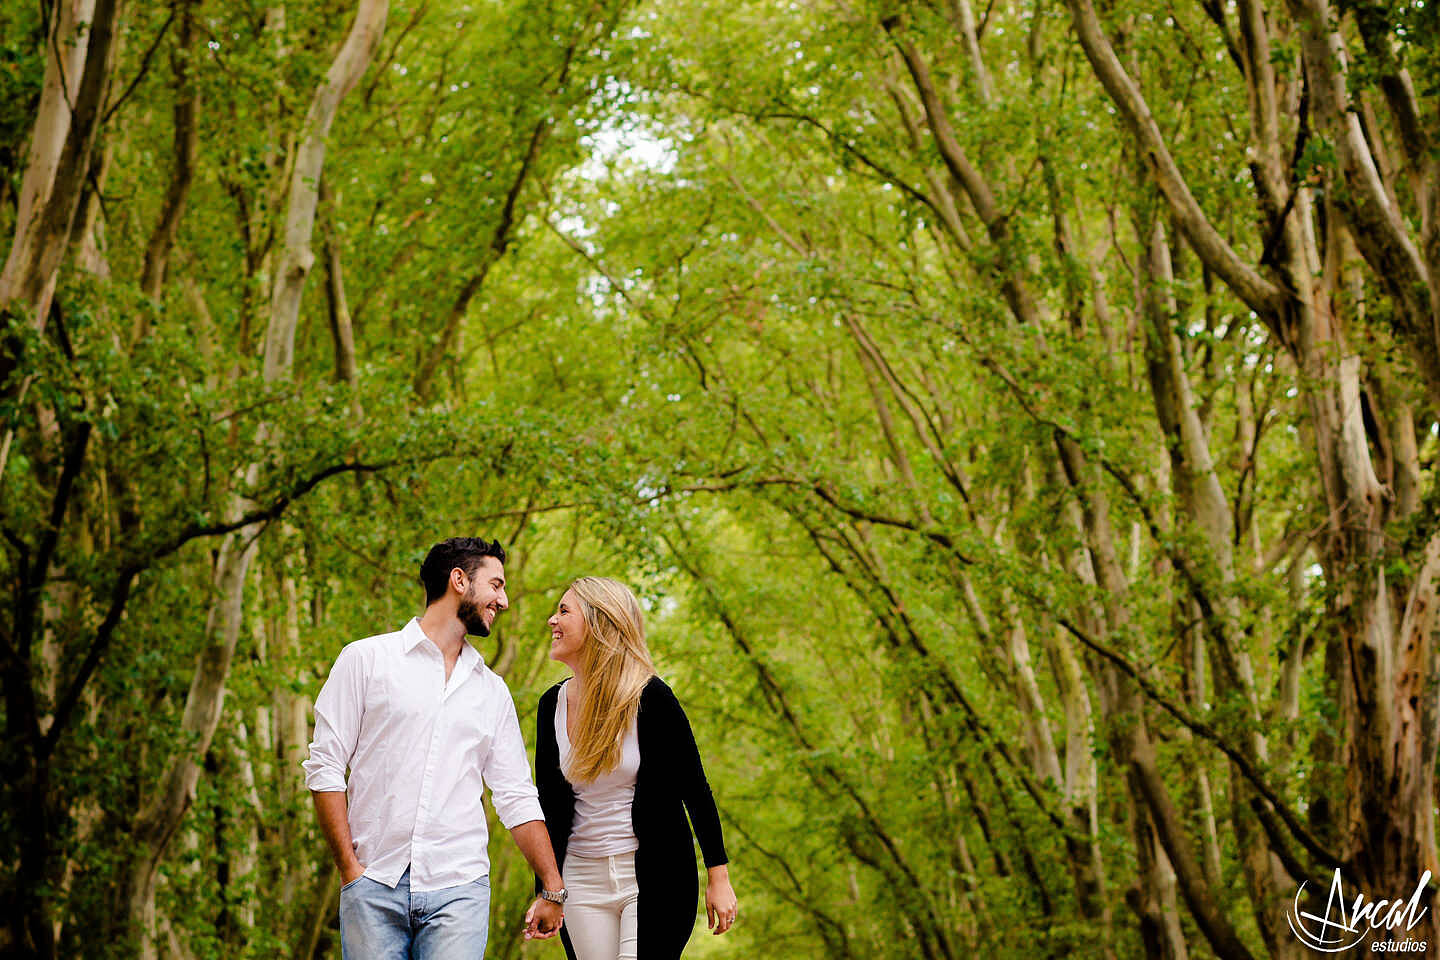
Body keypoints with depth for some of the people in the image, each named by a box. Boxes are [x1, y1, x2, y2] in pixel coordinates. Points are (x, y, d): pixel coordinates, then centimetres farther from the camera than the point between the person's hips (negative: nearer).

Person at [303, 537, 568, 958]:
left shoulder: (492, 690, 17)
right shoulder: (366, 659, 4)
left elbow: (516, 796, 18)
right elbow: (325, 767, 1)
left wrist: (553, 889, 13)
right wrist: (351, 868, -6)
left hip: (458, 890, 2)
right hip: (374, 887, -2)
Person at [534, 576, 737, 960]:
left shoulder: (649, 697, -10)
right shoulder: (552, 705, 5)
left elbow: (695, 789, -6)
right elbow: (547, 805, 11)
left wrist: (719, 878, -7)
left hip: (657, 875, -5)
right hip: (583, 878, 5)